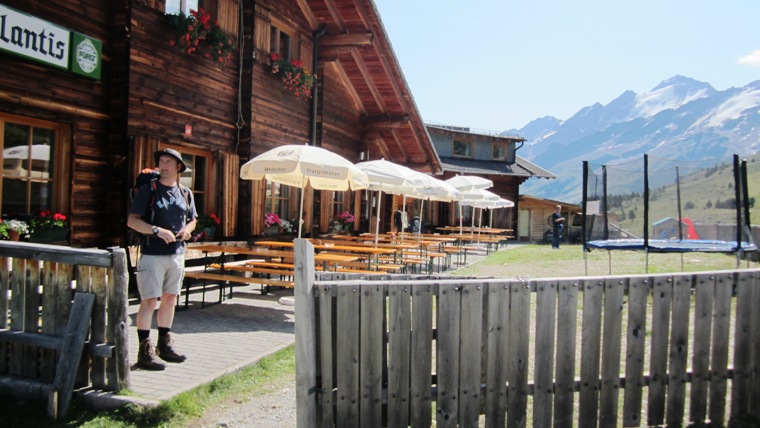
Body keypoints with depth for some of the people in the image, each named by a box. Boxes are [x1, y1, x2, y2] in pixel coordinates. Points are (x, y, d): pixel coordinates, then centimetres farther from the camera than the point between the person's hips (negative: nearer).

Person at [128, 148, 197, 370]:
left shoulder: (185, 193, 11)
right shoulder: (148, 190, -3)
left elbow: (192, 219, 21)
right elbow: (132, 220, -8)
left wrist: (187, 230, -1)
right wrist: (157, 231, -20)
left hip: (177, 254, 5)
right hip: (152, 254, -5)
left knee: (170, 299, 13)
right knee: (149, 301, -5)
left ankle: (164, 344, 26)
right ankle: (145, 351, 3)